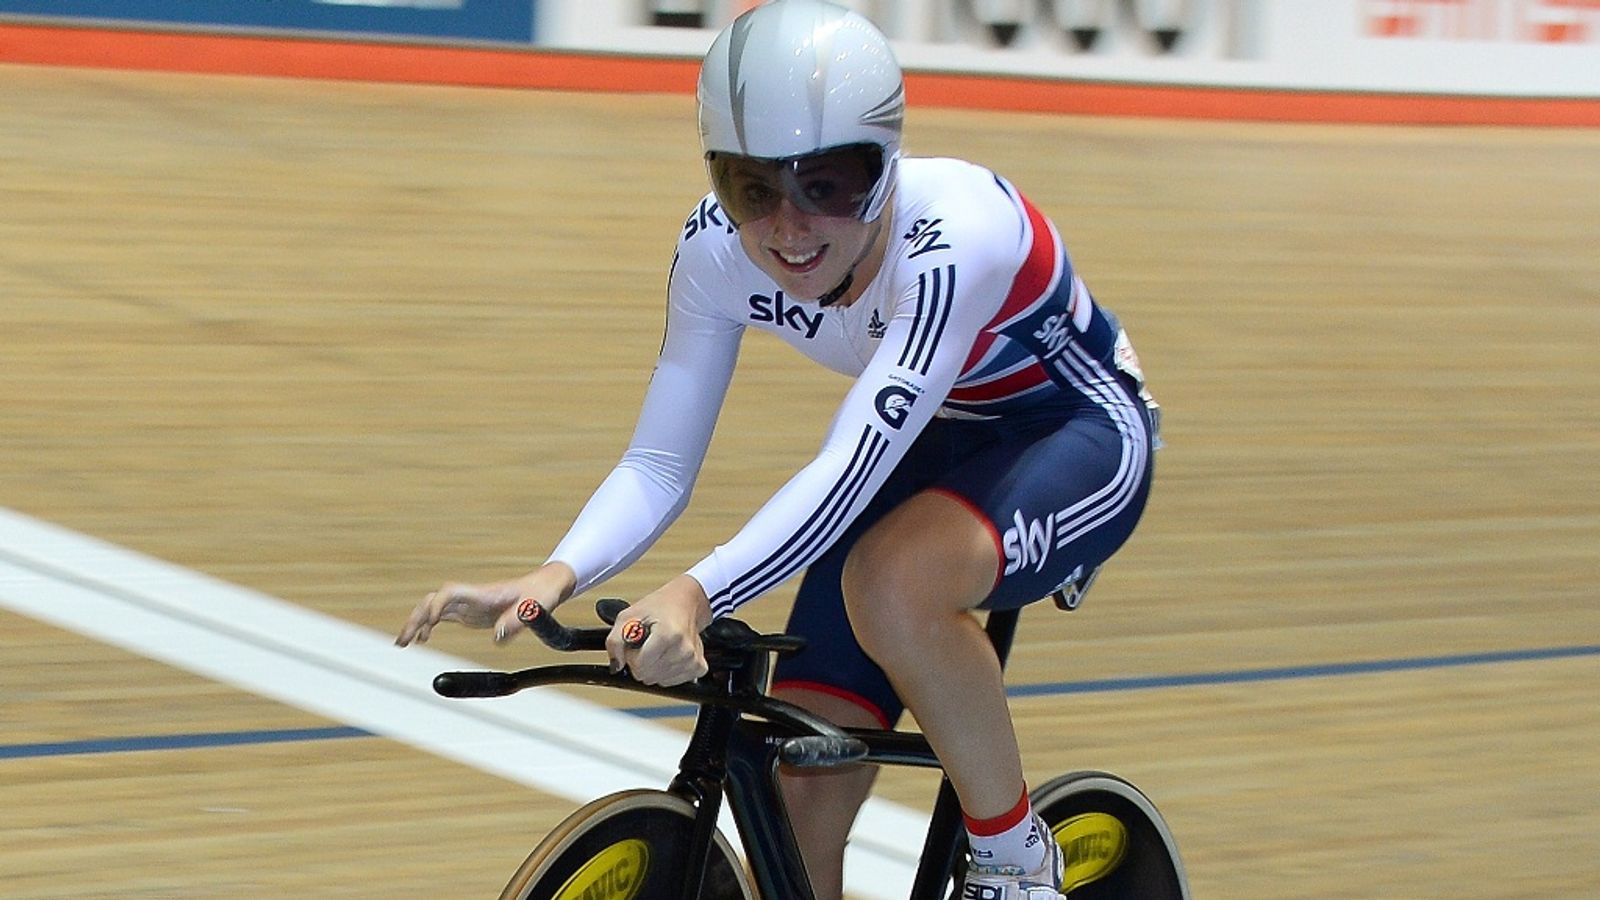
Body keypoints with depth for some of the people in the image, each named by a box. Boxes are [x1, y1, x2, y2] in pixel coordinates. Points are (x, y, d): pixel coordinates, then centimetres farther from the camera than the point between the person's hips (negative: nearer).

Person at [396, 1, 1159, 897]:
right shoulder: (719, 249, -20)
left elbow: (850, 468, -45)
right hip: (931, 445, 5)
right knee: (795, 810, -8)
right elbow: (658, 466, -18)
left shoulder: (958, 234, -36)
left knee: (894, 581, -37)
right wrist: (553, 577, -38)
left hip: (1077, 433, -5)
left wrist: (698, 594, -59)